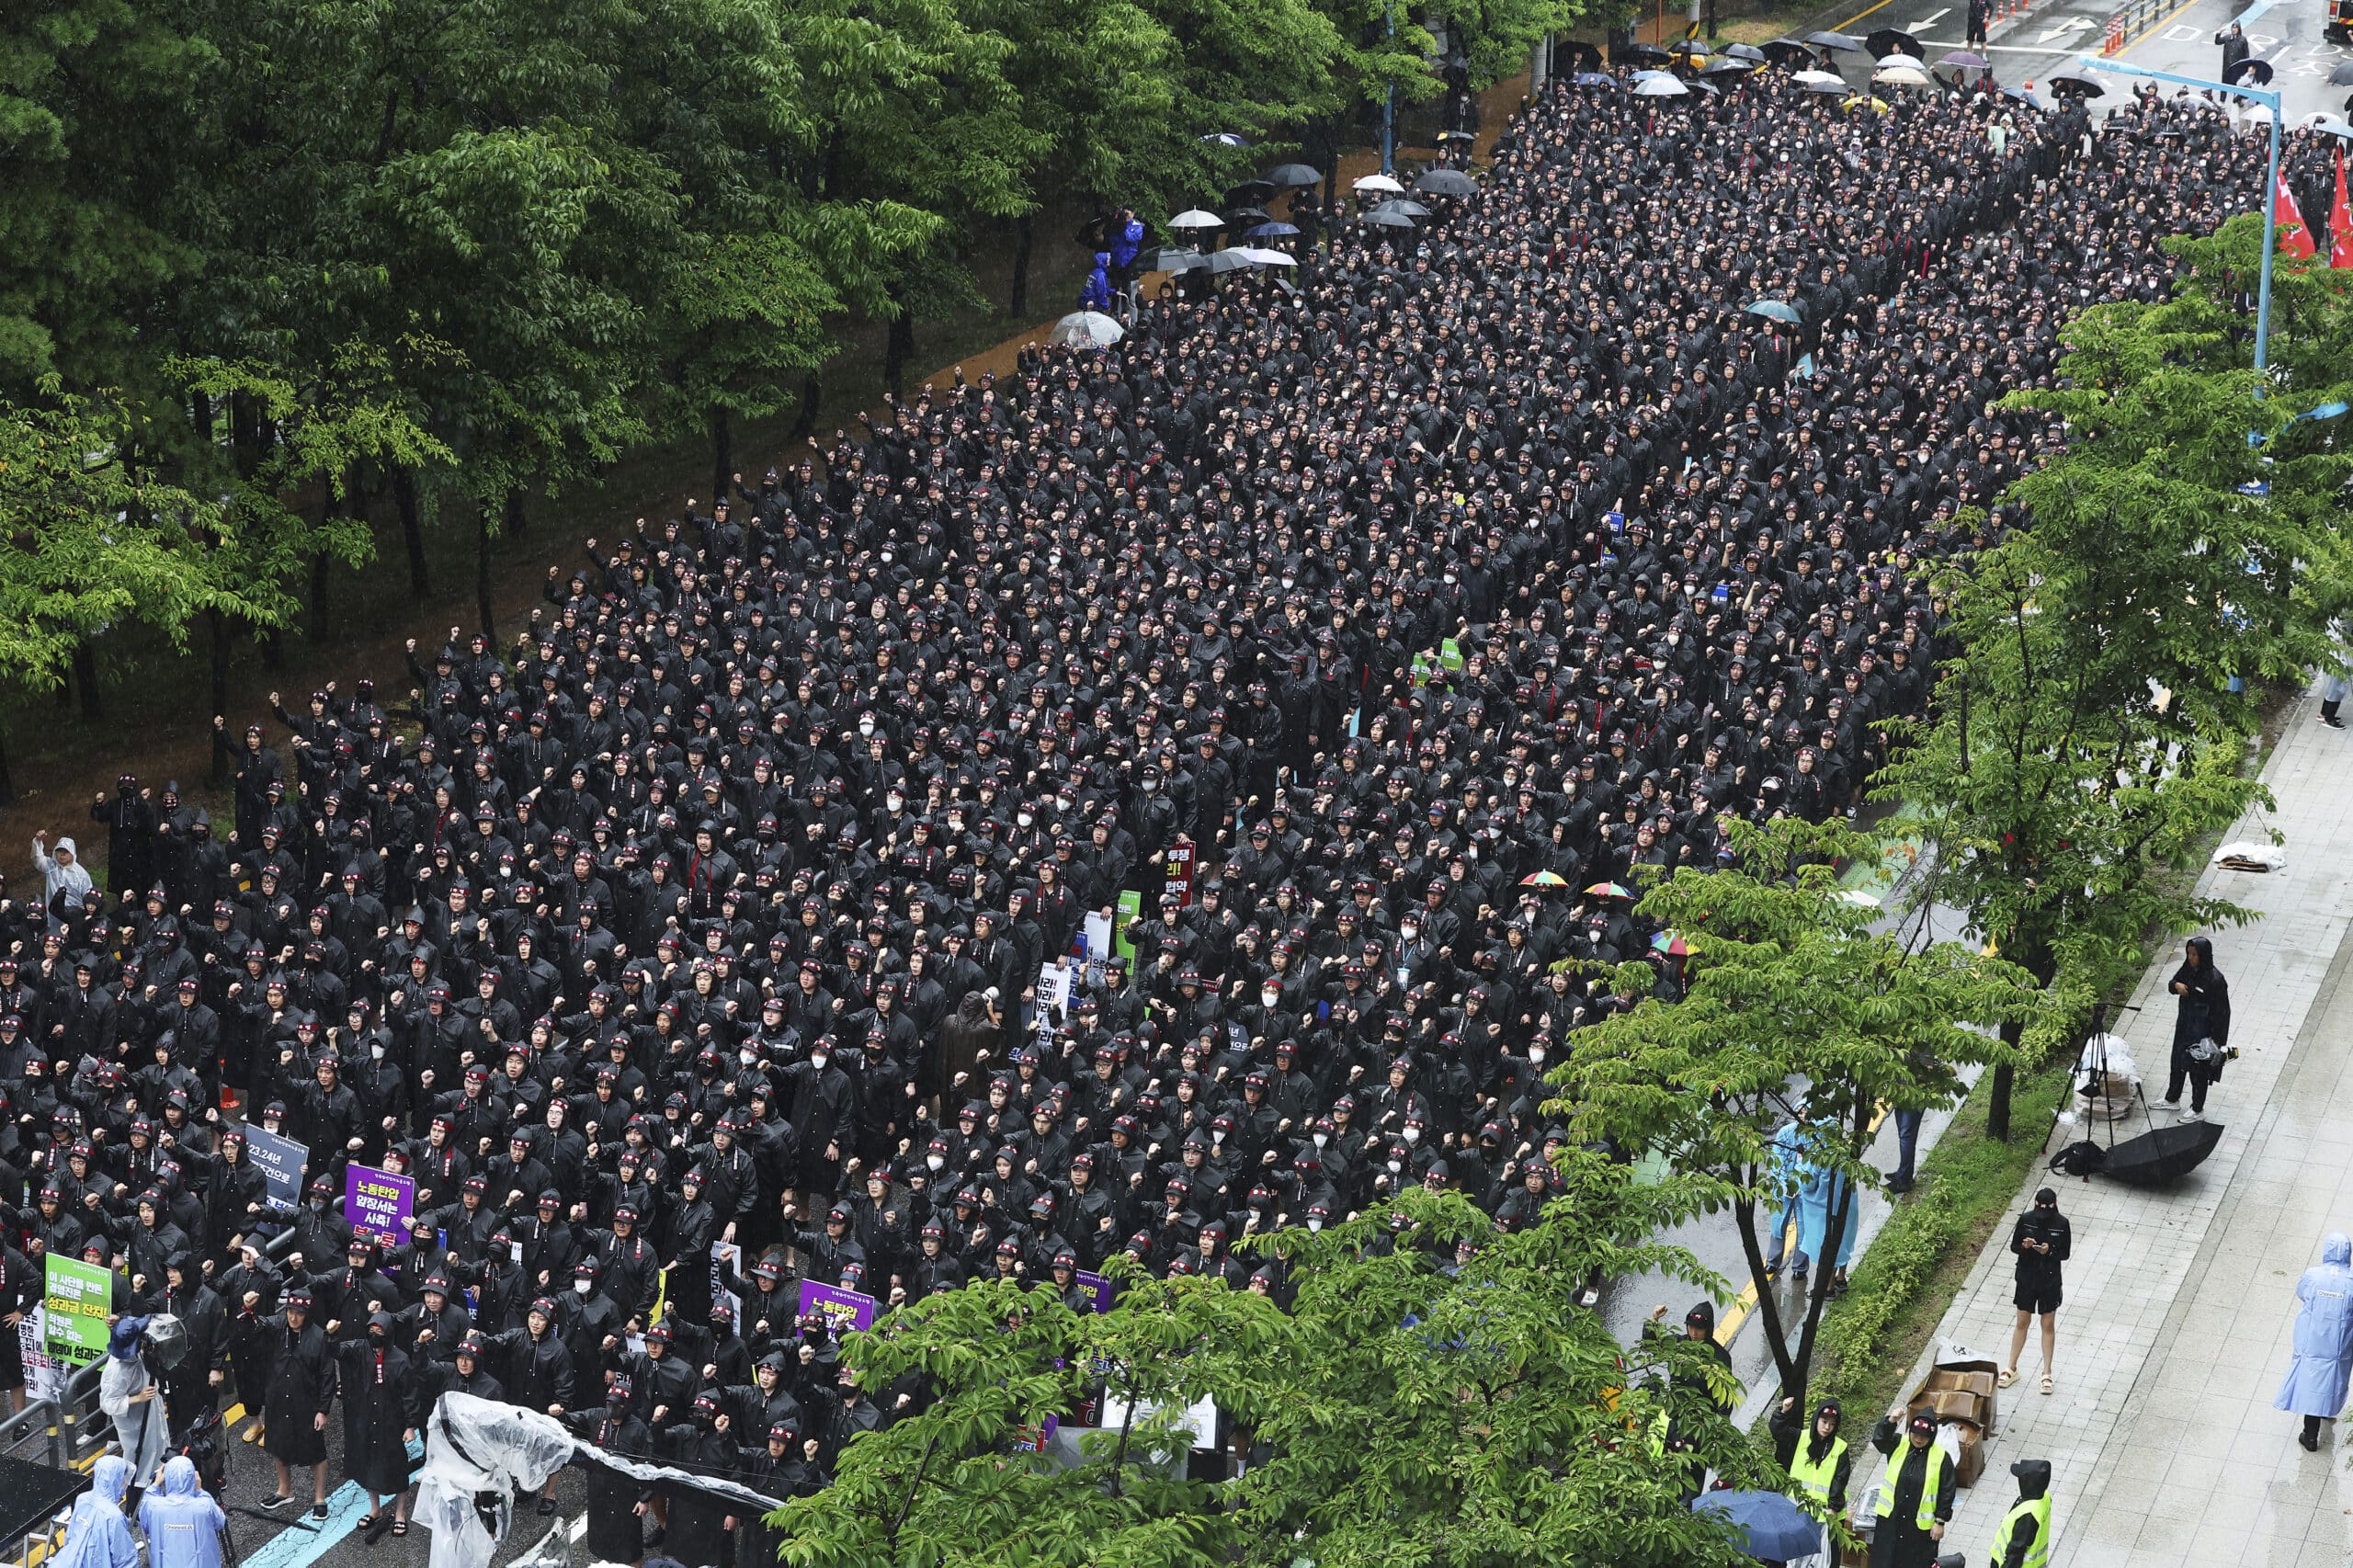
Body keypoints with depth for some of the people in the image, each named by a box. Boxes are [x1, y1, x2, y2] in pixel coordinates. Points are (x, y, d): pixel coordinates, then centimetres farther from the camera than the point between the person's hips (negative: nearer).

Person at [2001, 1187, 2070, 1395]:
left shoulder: (2061, 1223, -11)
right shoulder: (2026, 1219, -9)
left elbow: (2065, 1253, -5)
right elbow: (2013, 1246, -1)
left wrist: (2049, 1251, -24)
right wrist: (2024, 1246, -23)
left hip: (2050, 1281, -1)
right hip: (2027, 1278, 1)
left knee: (2048, 1325, 8)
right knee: (2022, 1323, 11)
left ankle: (2046, 1373, 18)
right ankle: (2011, 1368, 23)